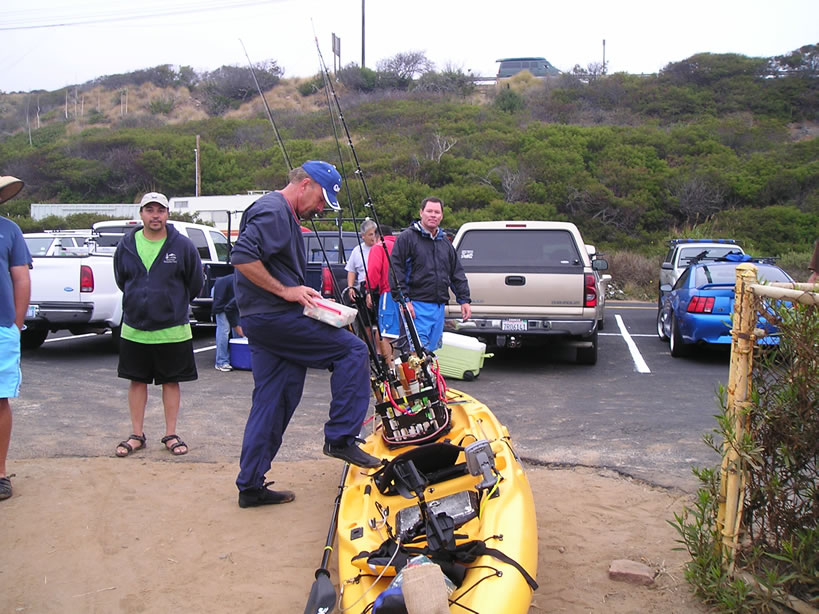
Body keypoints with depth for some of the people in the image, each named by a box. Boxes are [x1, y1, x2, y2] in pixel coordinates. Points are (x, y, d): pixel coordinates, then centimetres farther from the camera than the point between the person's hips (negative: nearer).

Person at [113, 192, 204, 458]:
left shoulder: (182, 246, -6)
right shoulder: (126, 246, 1)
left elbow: (195, 283, 6)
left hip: (172, 329, -2)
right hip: (134, 329, 2)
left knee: (171, 382, 7)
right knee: (137, 381, 9)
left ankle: (170, 435, 17)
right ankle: (137, 435, 20)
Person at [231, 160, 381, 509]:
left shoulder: (285, 216, 23)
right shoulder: (272, 211, -10)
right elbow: (241, 257, -23)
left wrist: (302, 294, 11)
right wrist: (285, 291, -19)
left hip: (263, 321, 11)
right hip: (273, 317, -11)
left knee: (271, 405, 11)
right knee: (351, 349, -7)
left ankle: (250, 486, 17)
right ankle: (341, 438, -4)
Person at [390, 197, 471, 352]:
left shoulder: (445, 242, 19)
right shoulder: (407, 237, -2)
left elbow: (457, 273, 22)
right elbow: (396, 270, -9)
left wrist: (464, 300, 14)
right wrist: (403, 299, -16)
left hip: (439, 307, 7)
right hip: (416, 306, -7)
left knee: (433, 350, 11)